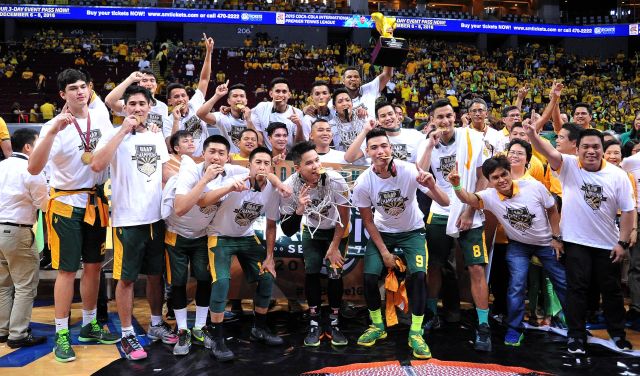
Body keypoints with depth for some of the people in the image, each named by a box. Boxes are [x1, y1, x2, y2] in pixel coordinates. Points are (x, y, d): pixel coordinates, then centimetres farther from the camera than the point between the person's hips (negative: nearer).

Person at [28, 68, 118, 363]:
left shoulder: (101, 118, 1)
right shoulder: (54, 126, -14)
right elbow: (34, 168, -26)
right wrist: (52, 132, -36)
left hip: (97, 201, 5)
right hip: (67, 203, -5)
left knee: (94, 266, 12)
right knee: (67, 270, -1)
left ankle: (89, 325, 27)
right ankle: (61, 335, 11)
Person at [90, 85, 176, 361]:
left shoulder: (157, 137, 11)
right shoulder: (114, 135, -5)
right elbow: (97, 165, -23)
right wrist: (123, 131, -20)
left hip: (156, 217, 5)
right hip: (128, 219, -5)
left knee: (156, 273, 15)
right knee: (127, 277, 3)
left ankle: (156, 324, 30)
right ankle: (127, 335, 16)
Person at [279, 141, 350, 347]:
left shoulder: (335, 181, -34)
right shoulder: (289, 187, -28)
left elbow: (343, 218, -17)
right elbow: (288, 231, -24)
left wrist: (334, 246, -10)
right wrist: (299, 210, -42)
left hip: (337, 230, -1)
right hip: (311, 231, 2)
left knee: (335, 273, -8)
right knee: (311, 273, -6)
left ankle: (333, 324, 9)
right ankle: (314, 324, 10)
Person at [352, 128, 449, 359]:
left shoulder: (410, 171, -27)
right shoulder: (363, 183, -22)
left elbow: (445, 203, -28)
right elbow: (368, 221, -8)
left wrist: (432, 187, -50)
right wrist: (384, 251, -10)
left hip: (412, 231, -1)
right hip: (382, 232, 1)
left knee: (418, 275, -20)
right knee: (369, 276, -13)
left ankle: (416, 333, -2)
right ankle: (377, 326, 13)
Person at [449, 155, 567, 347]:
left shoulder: (534, 186, -24)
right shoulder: (490, 196, -22)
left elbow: (552, 211, -8)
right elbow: (468, 198, -40)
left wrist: (556, 237, -6)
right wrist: (457, 186, -60)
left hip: (546, 243, 0)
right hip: (518, 245, 0)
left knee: (563, 282, 10)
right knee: (516, 285, -12)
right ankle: (514, 329, 6)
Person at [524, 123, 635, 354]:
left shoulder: (618, 175, -5)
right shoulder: (569, 166, -8)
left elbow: (628, 210, -2)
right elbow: (548, 153, -28)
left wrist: (622, 242, -6)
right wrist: (532, 135, -48)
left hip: (607, 243, 2)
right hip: (576, 241, -2)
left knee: (611, 289, 14)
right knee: (577, 288, 3)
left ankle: (617, 332, 32)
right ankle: (576, 334, 12)